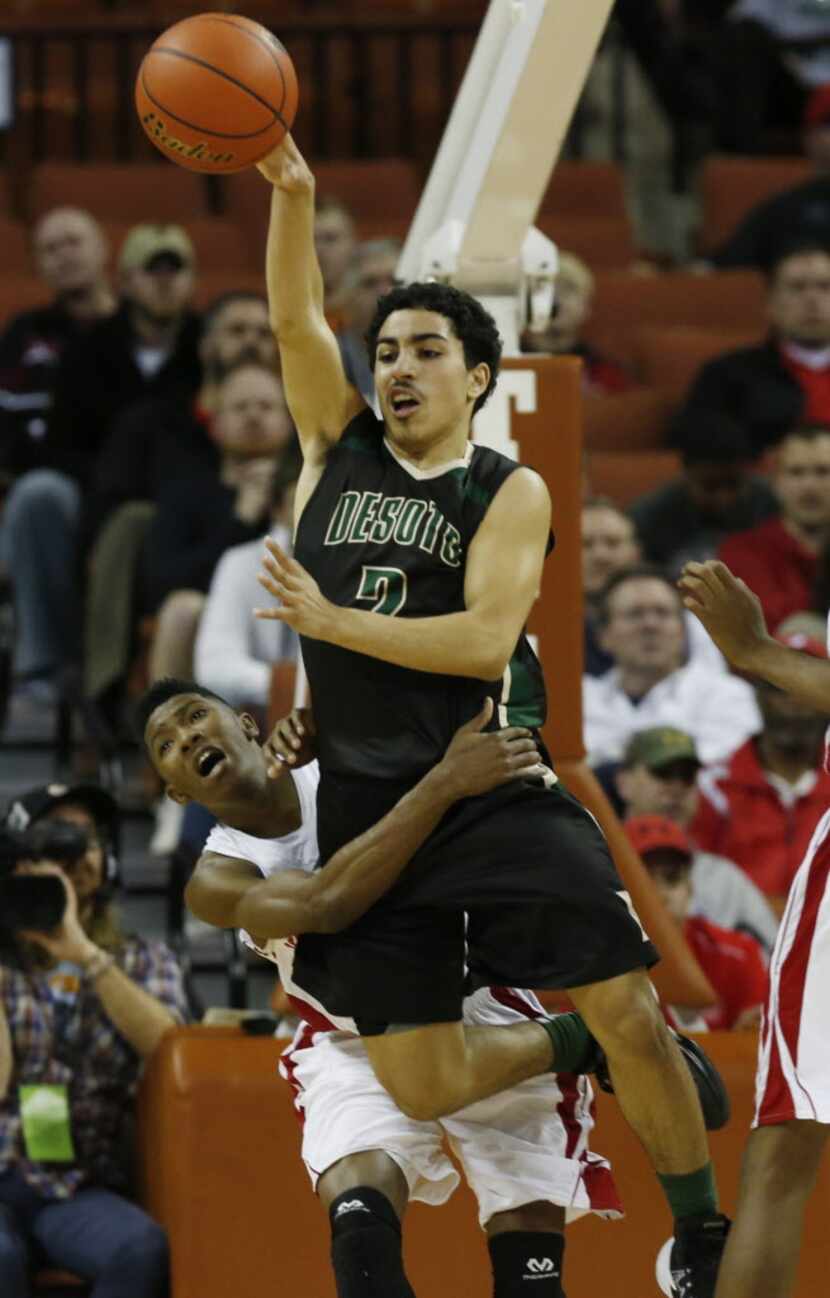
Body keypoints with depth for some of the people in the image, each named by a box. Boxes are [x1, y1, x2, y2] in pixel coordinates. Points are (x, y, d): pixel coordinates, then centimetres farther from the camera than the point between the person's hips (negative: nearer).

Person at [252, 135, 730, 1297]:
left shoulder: (510, 494, 0)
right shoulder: (339, 448, 9)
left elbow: (484, 637, -14)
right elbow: (295, 318, -4)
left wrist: (332, 622, -15)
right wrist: (291, 193, -18)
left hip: (494, 785, -3)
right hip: (367, 801, 3)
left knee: (625, 1010, -14)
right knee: (422, 1087, 0)